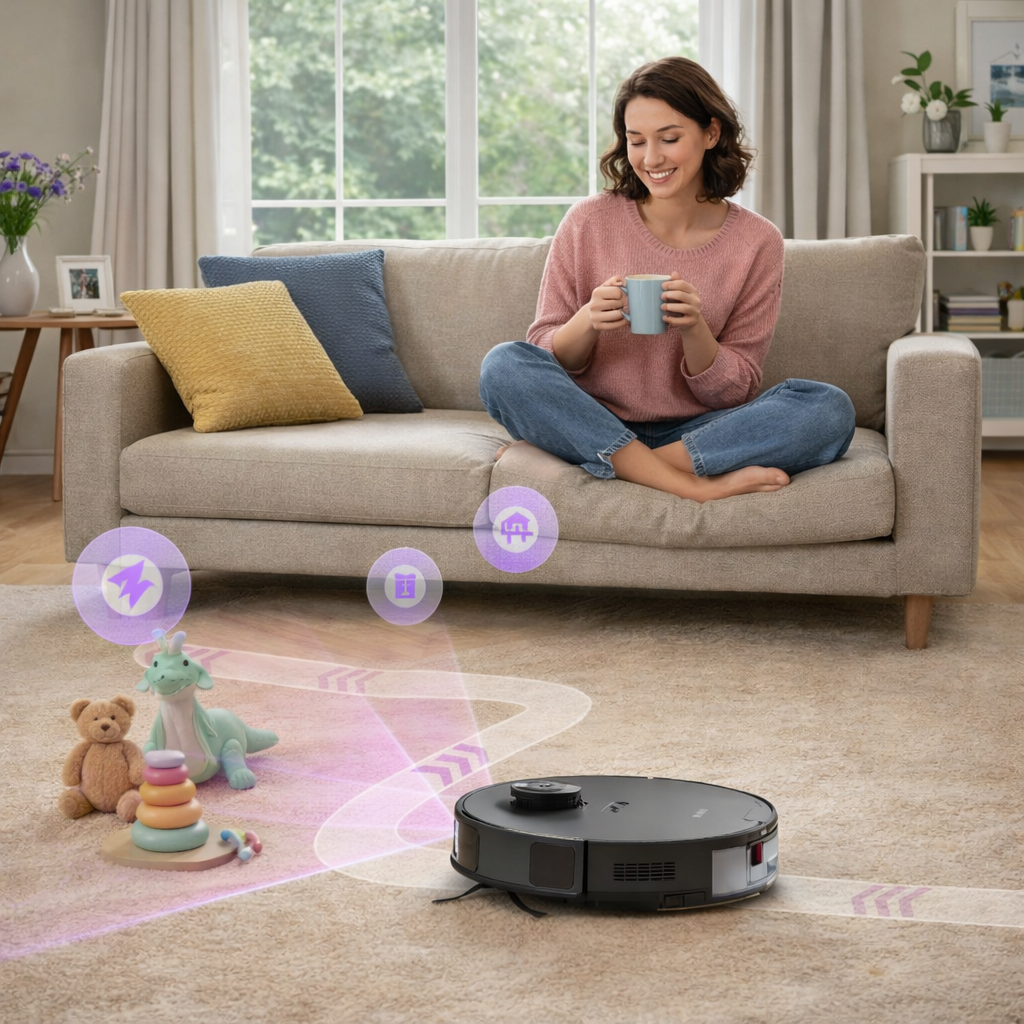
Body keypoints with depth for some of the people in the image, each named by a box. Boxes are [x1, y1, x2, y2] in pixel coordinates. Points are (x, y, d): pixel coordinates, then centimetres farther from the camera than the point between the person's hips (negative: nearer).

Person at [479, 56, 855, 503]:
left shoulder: (756, 241, 0)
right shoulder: (588, 222, -1)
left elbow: (733, 393, 1)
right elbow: (548, 358, 1)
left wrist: (694, 330, -19)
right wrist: (587, 322, -21)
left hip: (695, 431, 1)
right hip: (594, 423, 0)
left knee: (831, 409, -24)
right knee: (504, 366, -28)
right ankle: (695, 486, -29)